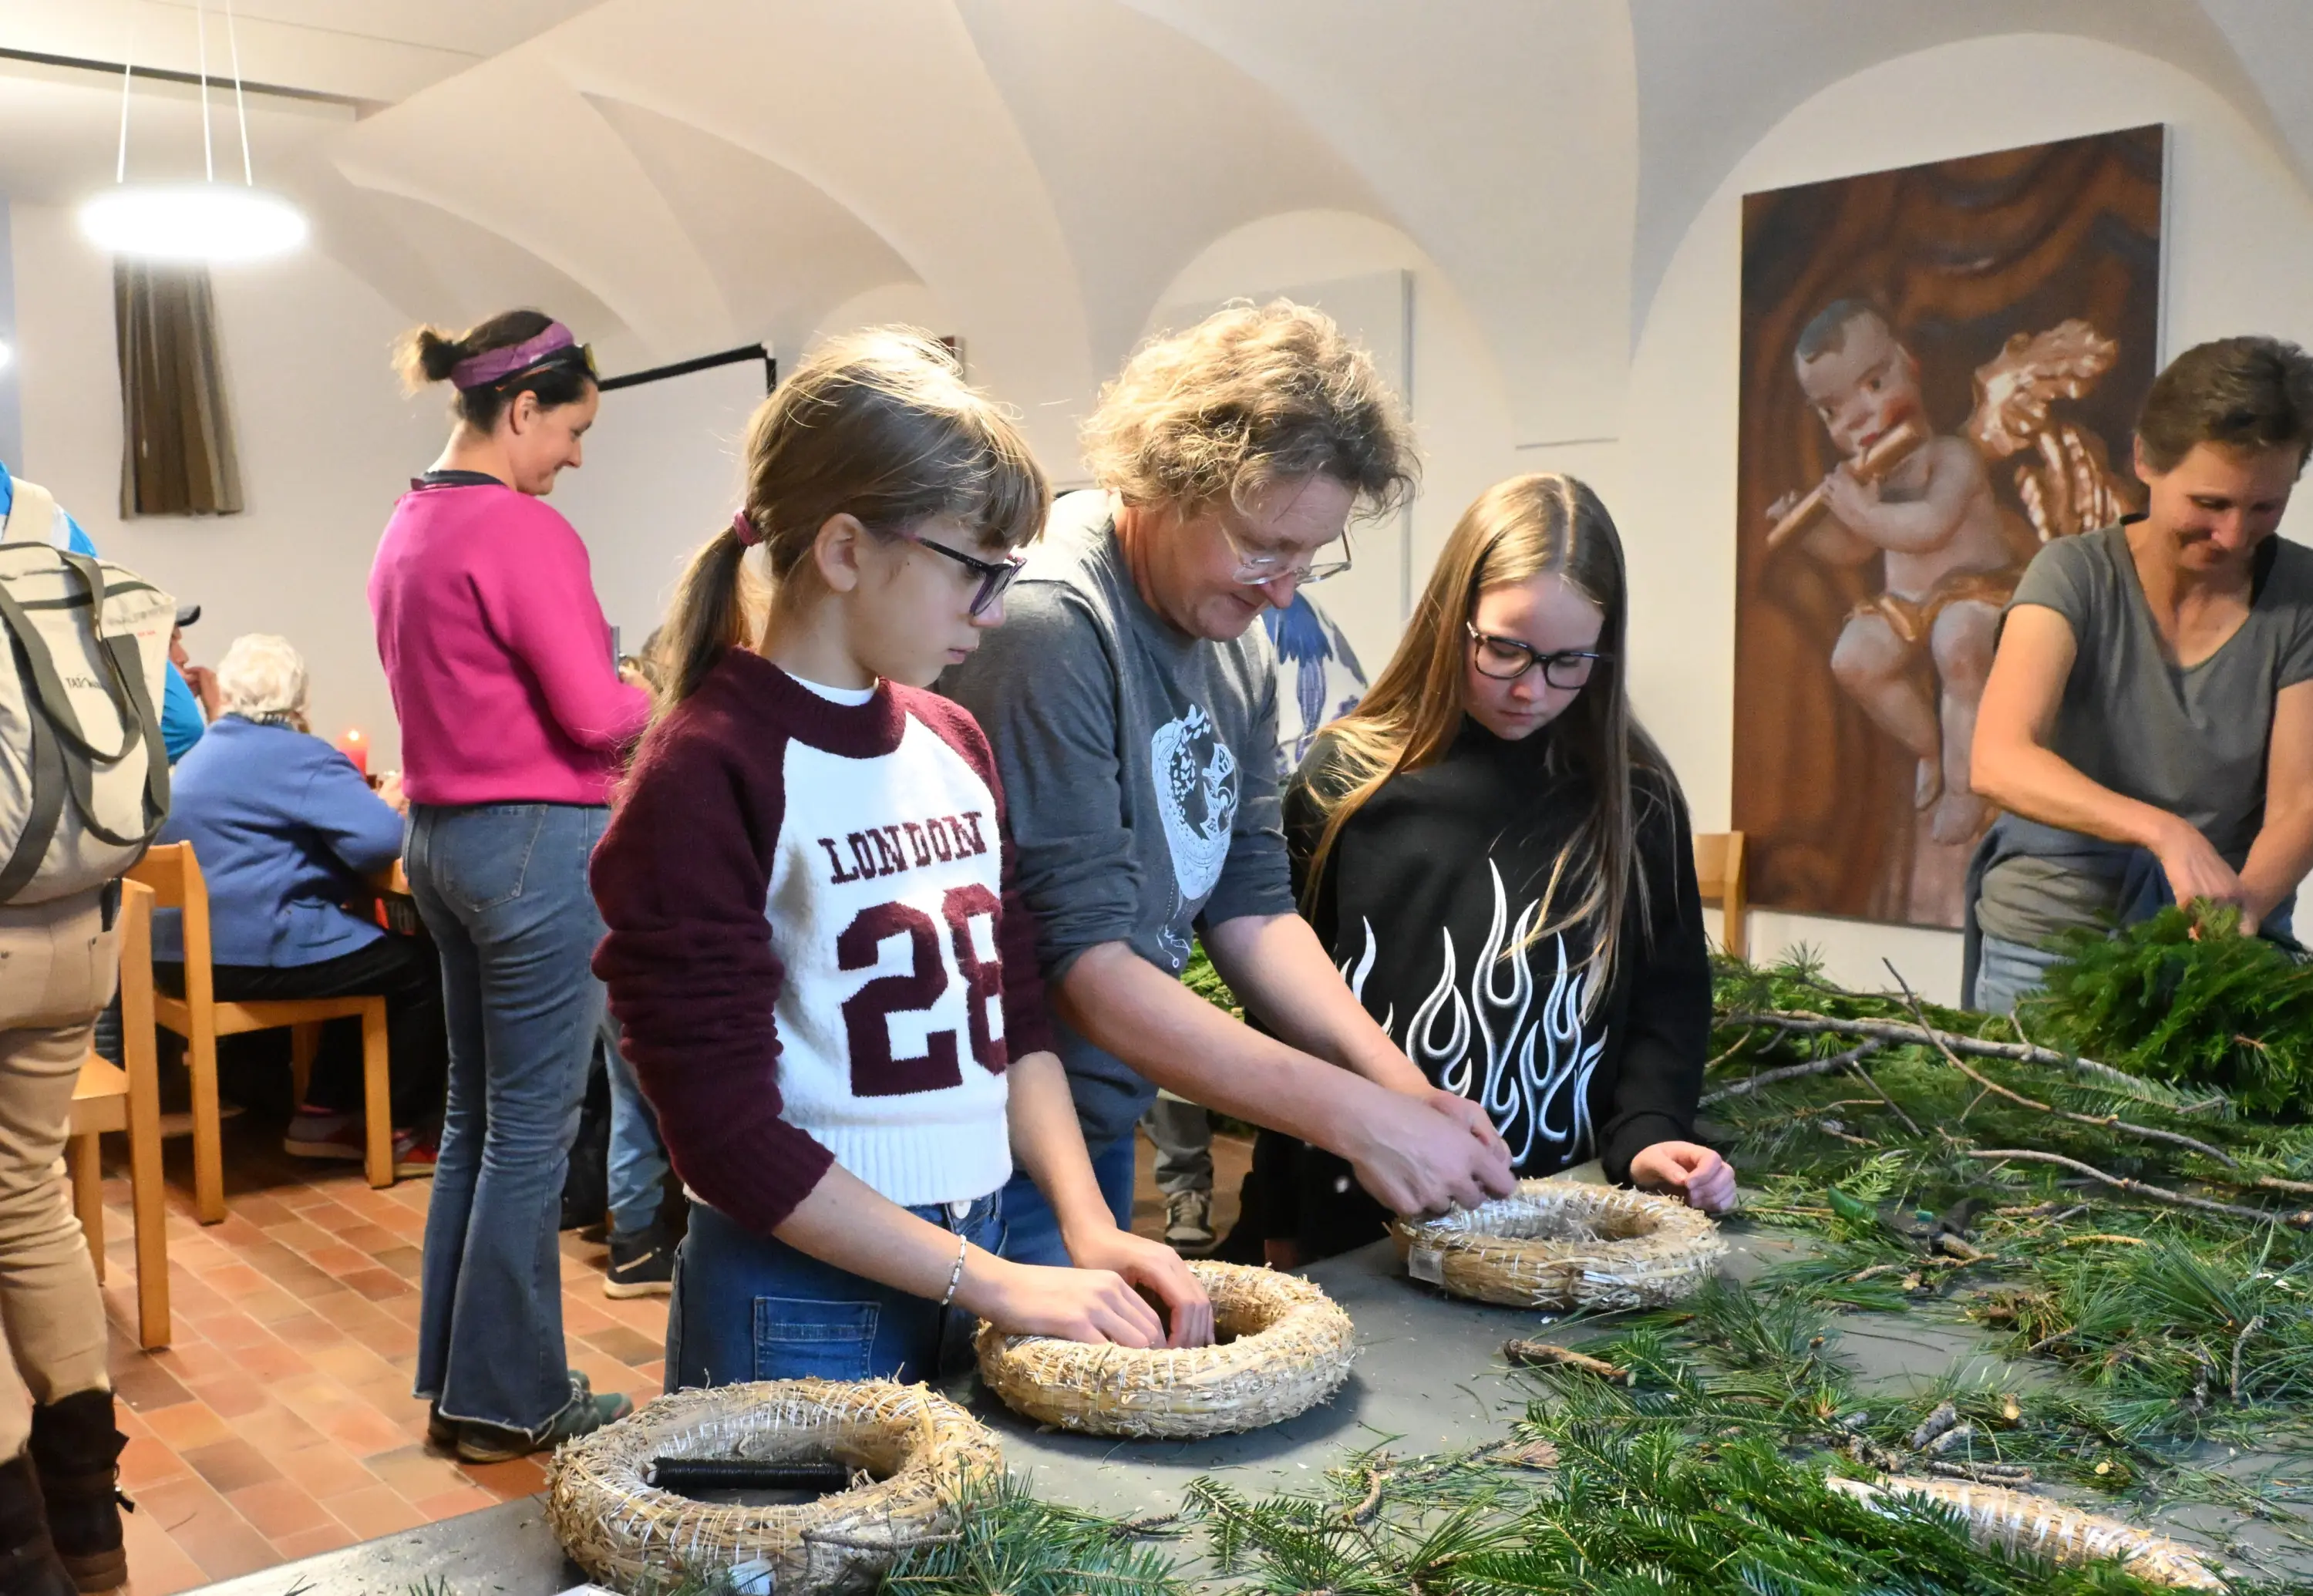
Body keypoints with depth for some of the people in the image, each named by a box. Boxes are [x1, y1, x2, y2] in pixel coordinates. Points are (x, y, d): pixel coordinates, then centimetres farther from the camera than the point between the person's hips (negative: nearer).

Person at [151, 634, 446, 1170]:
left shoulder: (196, 758, 19)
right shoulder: (298, 756, -10)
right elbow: (379, 840, -21)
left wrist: (368, 802, 20)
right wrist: (387, 803, 2)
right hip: (252, 954, -10)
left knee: (375, 954, 24)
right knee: (421, 968, 3)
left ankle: (323, 1114, 23)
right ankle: (399, 1132, 9)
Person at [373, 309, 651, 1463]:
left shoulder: (408, 531, 13)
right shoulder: (524, 530, -16)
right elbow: (597, 711, -18)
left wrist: (600, 756, 15)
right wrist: (670, 696, 1)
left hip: (441, 836, 10)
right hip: (538, 844, -9)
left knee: (474, 1118, 17)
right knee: (532, 1132, 1)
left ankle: (454, 1382, 27)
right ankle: (511, 1402, 12)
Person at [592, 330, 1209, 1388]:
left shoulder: (954, 742, 6)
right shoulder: (707, 775, -16)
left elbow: (1016, 1016, 10)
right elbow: (727, 1133, -17)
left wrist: (1088, 1225, -4)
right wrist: (989, 1281, -17)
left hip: (981, 1264, 7)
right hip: (803, 1307, -6)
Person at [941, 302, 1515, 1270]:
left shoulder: (1231, 631, 5)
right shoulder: (1050, 626, -23)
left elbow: (1249, 903, 7)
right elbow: (1083, 962, -24)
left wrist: (1405, 1085, -6)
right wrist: (1354, 1117, -23)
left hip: (1104, 1123, 8)